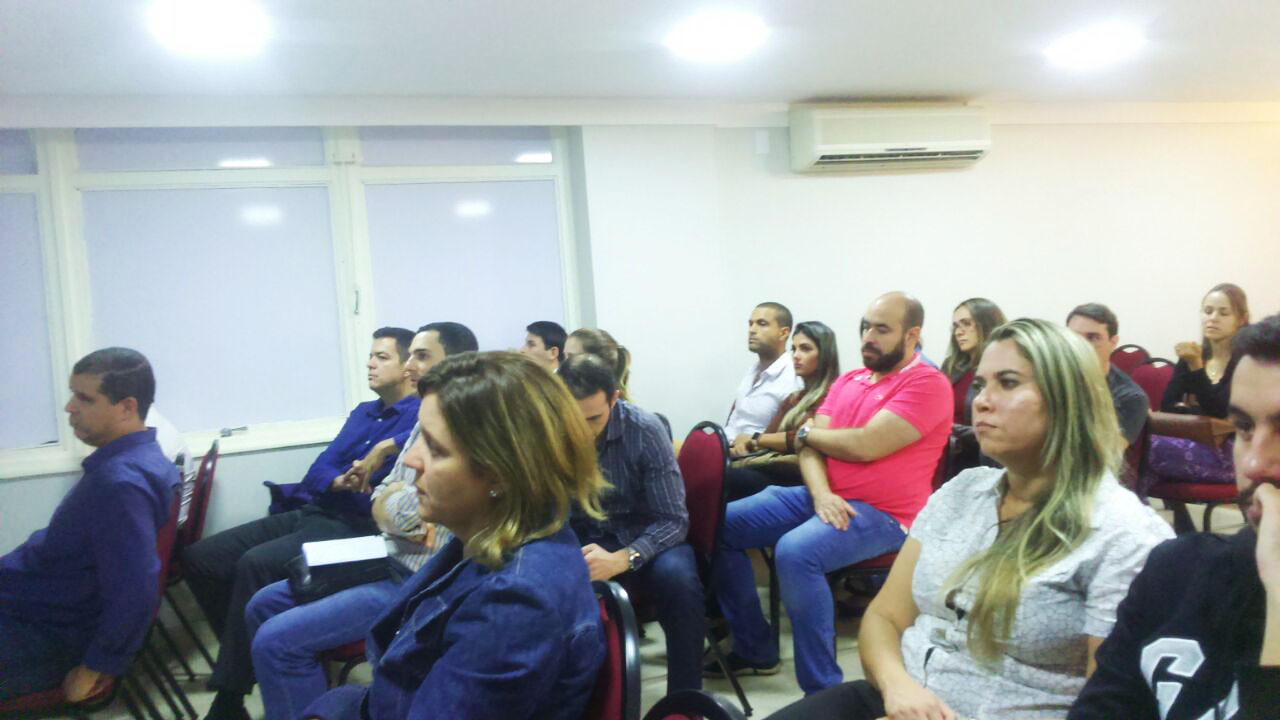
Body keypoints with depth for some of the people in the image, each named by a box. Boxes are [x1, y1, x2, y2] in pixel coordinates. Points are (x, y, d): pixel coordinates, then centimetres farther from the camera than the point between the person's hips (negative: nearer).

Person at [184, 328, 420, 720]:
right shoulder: (363, 412, 22)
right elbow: (316, 473, 10)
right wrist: (338, 481, -11)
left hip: (354, 529, -9)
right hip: (311, 514, 9)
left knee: (255, 565, -31)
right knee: (199, 557, 0)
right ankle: (250, 657, 6)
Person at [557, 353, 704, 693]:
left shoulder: (645, 430, -18)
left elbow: (673, 519, -17)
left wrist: (620, 560, -35)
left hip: (642, 538, -2)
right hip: (579, 536, 2)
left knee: (678, 579, -34)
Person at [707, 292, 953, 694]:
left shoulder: (927, 384, -10)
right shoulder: (846, 381, 14)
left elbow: (866, 446, -21)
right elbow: (811, 448, 6)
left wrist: (806, 433, -2)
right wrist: (821, 493, -16)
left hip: (881, 515, -8)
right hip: (823, 497, 8)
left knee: (795, 551, -35)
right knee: (721, 524, 2)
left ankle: (822, 690, -20)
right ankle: (755, 649, 12)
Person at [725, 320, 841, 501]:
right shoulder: (793, 399, 29)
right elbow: (771, 434, 16)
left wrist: (755, 439, 2)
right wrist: (744, 445, -5)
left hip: (800, 476, -7)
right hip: (774, 469, 7)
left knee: (732, 477, -31)